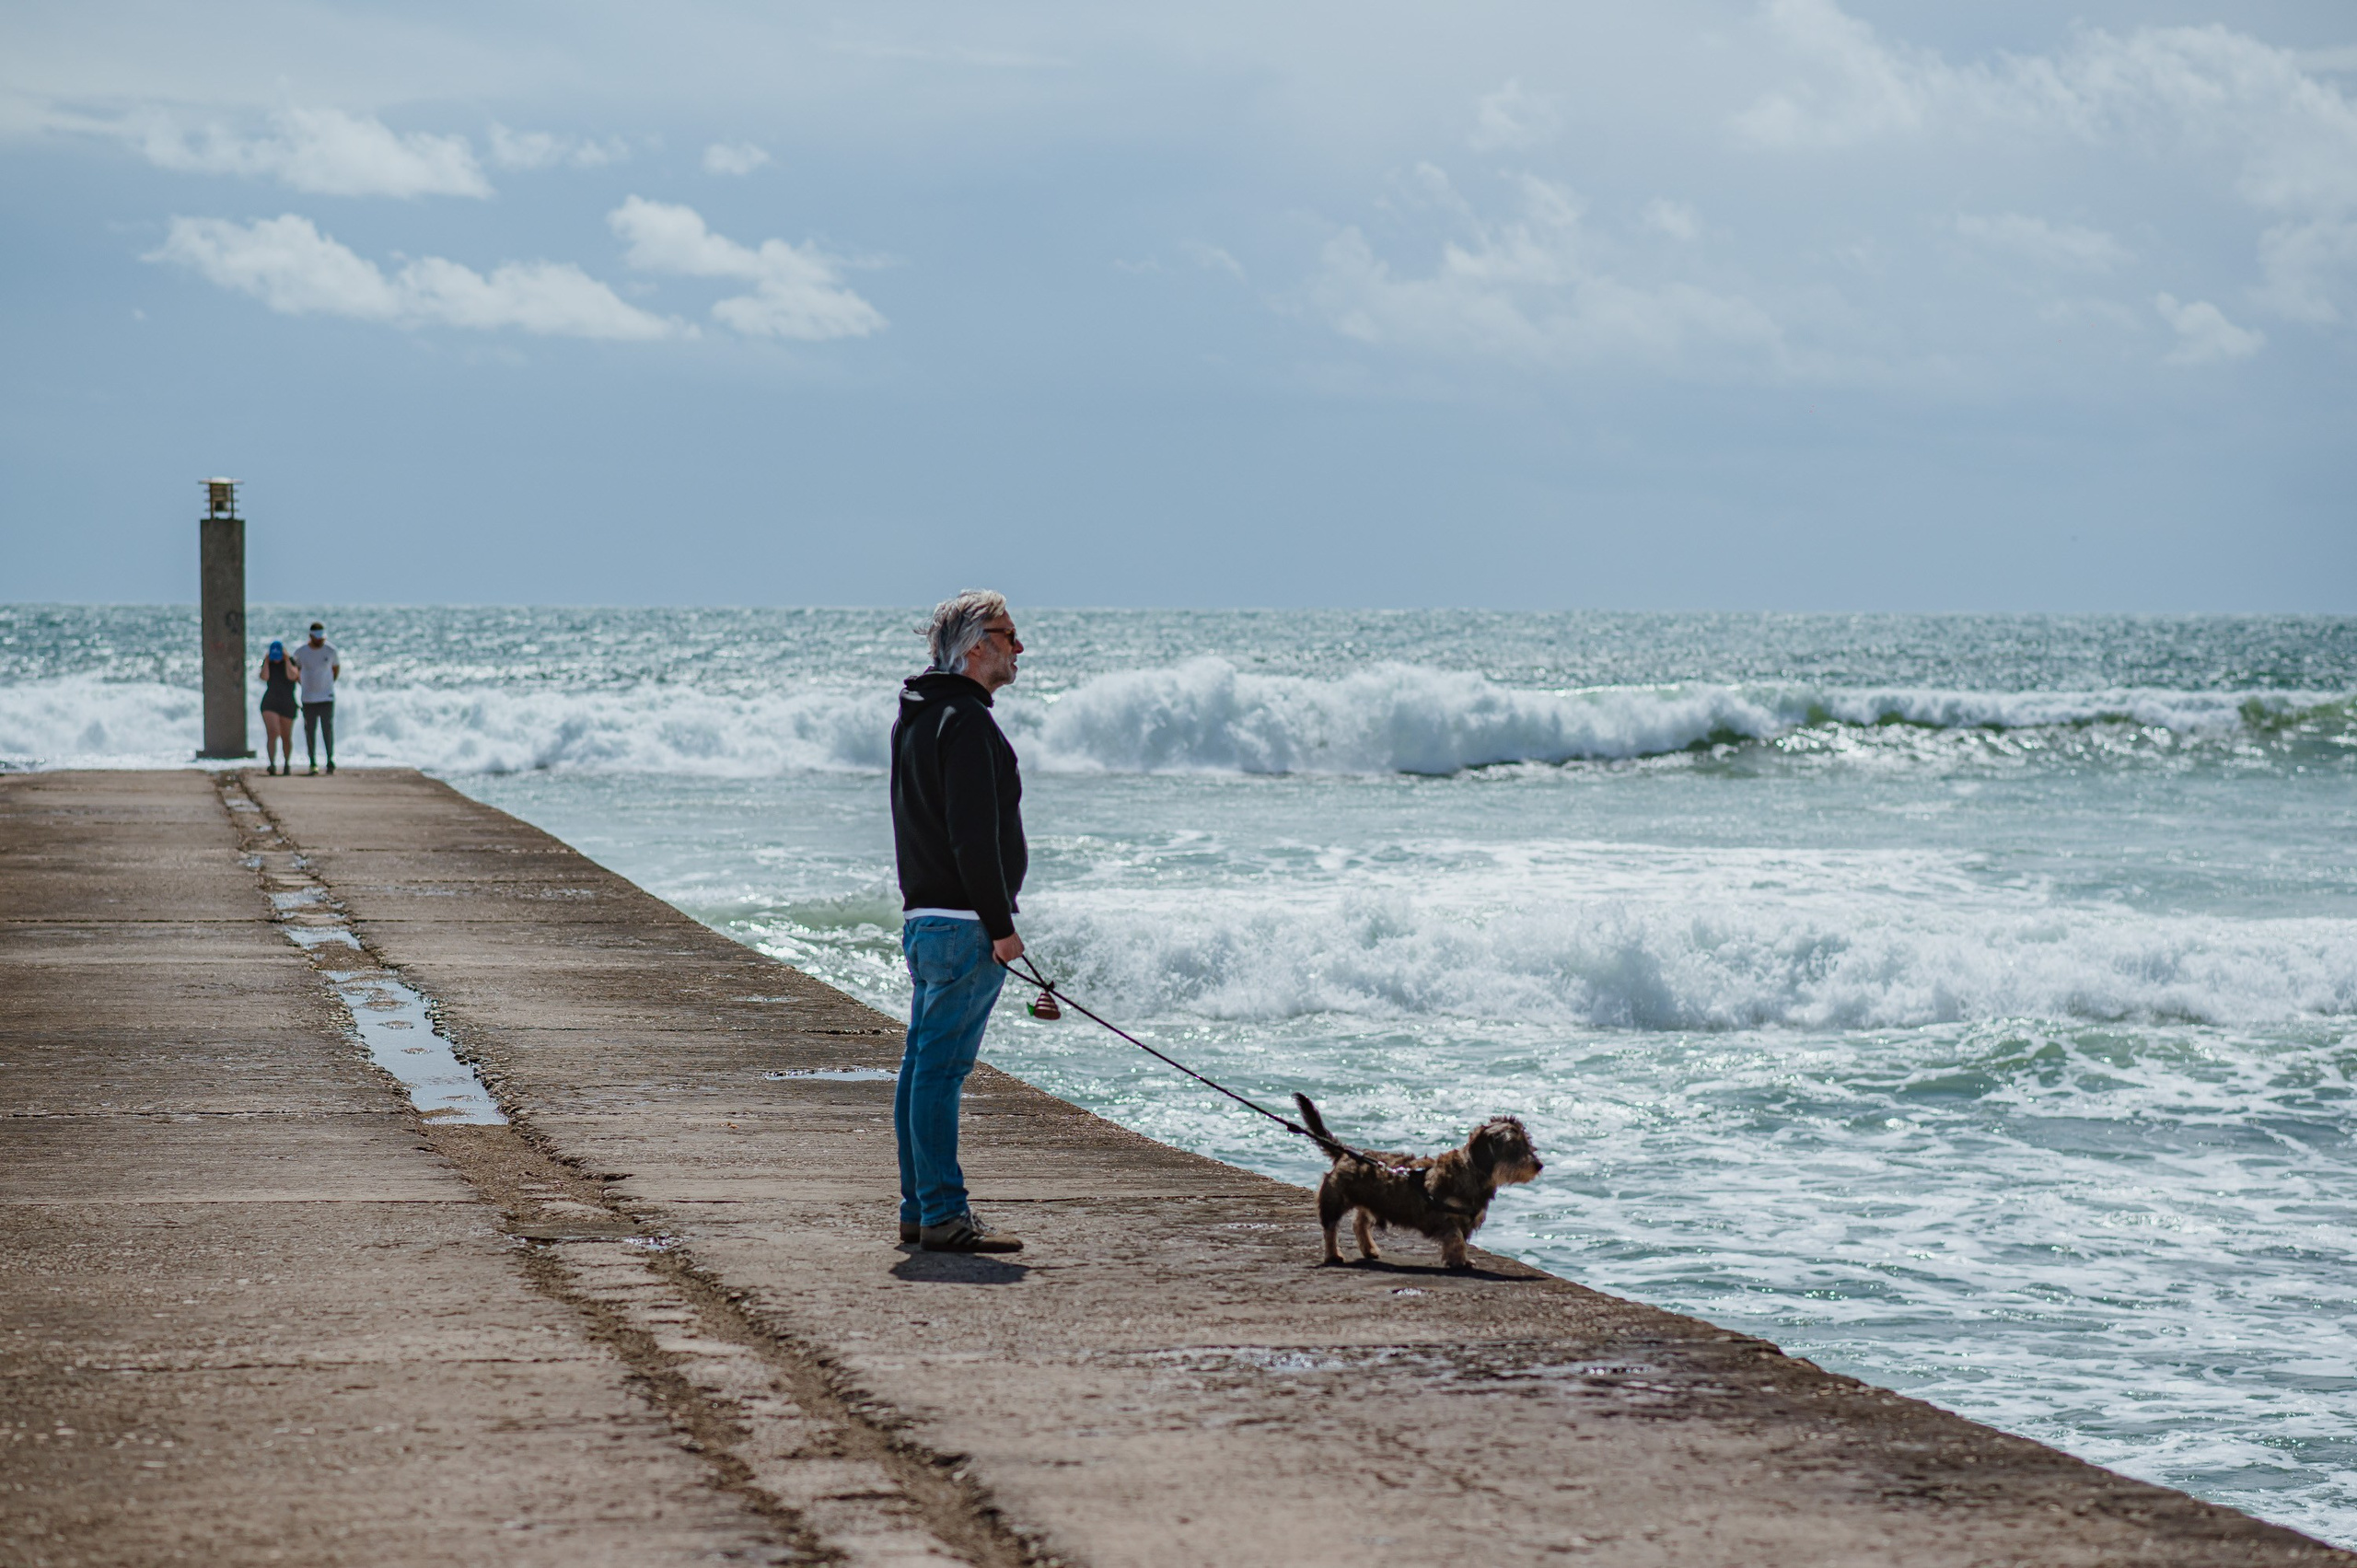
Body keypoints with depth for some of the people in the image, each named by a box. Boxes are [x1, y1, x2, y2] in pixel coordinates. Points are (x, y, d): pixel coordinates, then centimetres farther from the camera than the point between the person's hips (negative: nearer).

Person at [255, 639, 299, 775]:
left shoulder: (291, 663, -1)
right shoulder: (267, 664, 4)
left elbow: (291, 676, -19)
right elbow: (264, 677, -13)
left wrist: (286, 660, -17)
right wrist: (267, 661, -12)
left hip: (287, 705, 0)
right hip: (270, 704, 0)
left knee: (286, 737, 10)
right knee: (272, 733, -19)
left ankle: (287, 762, 33)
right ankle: (272, 764, -28)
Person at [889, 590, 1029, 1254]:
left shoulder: (915, 716, 17)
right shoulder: (964, 721, -15)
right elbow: (973, 836, -21)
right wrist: (1000, 925, -18)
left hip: (923, 918, 10)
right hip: (962, 923, -10)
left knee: (922, 1064, 12)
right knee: (941, 1068, -9)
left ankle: (919, 1208, 18)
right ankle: (944, 1217, -9)